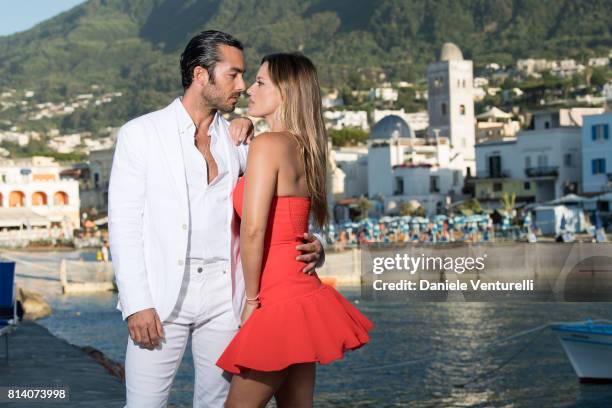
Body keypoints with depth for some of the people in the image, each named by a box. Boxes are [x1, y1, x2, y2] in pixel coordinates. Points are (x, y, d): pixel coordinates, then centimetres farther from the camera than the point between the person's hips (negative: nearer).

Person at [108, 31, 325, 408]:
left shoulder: (236, 139, 13)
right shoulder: (141, 133, 3)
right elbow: (124, 223, -2)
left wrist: (311, 246, -5)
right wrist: (137, 304, -11)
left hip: (224, 295, 3)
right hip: (162, 294, -3)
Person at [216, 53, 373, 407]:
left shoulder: (268, 144, -13)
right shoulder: (304, 150, 12)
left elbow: (253, 229, -19)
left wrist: (252, 299, -9)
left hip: (280, 301, -9)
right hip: (304, 295, 9)